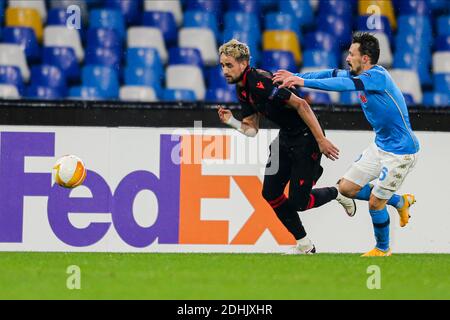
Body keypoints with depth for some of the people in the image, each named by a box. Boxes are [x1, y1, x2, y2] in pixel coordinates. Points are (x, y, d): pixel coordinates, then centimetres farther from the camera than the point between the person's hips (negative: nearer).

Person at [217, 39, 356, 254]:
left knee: (298, 202, -8)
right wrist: (231, 121, -12)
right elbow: (251, 129, 9)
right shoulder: (242, 89, 5)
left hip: (307, 137, -9)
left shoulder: (260, 82, -25)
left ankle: (336, 194, 23)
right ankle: (304, 246, 15)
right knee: (270, 193, 3)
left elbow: (300, 105, -27)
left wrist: (321, 140, -27)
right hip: (286, 138, 9)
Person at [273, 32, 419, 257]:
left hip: (401, 152, -9)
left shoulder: (377, 76, -24)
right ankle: (400, 202, 28)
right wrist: (296, 77, -13)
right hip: (381, 145, 9)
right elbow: (334, 74, 0)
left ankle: (382, 249, 23)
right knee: (347, 188, 9)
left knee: (375, 202, -2)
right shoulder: (360, 74, 2)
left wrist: (304, 82, -41)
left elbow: (344, 84, -37)